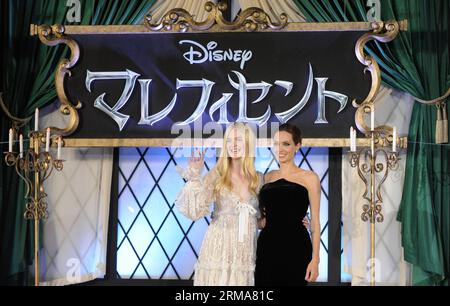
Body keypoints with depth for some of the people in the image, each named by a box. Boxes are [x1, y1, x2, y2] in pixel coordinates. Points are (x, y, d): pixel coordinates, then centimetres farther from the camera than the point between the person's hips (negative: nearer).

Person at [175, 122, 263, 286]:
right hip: (219, 249, -2)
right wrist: (194, 175, -19)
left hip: (246, 252, 3)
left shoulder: (258, 179, 4)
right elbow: (195, 211, -14)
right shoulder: (216, 175, -5)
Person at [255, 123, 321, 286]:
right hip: (267, 246, 4)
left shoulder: (309, 178, 0)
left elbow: (314, 222, -3)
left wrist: (315, 259, -10)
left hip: (295, 247, -4)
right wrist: (260, 221, 1)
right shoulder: (267, 177, 12)